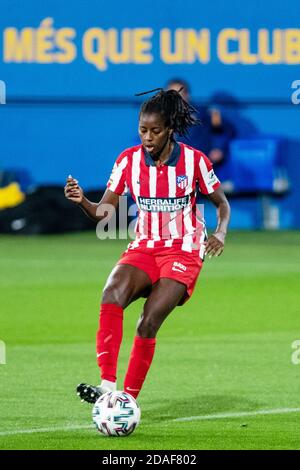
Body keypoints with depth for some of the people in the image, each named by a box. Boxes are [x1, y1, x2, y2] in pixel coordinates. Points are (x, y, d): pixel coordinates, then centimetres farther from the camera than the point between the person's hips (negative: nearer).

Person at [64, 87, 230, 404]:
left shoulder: (194, 160, -7)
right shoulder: (129, 160, 0)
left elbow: (222, 203, 6)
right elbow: (103, 212, -1)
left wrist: (220, 232, -14)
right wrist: (82, 201, -22)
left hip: (184, 251, -2)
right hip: (144, 247, 2)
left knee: (149, 322, -22)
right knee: (112, 292, -30)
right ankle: (107, 385, -38)